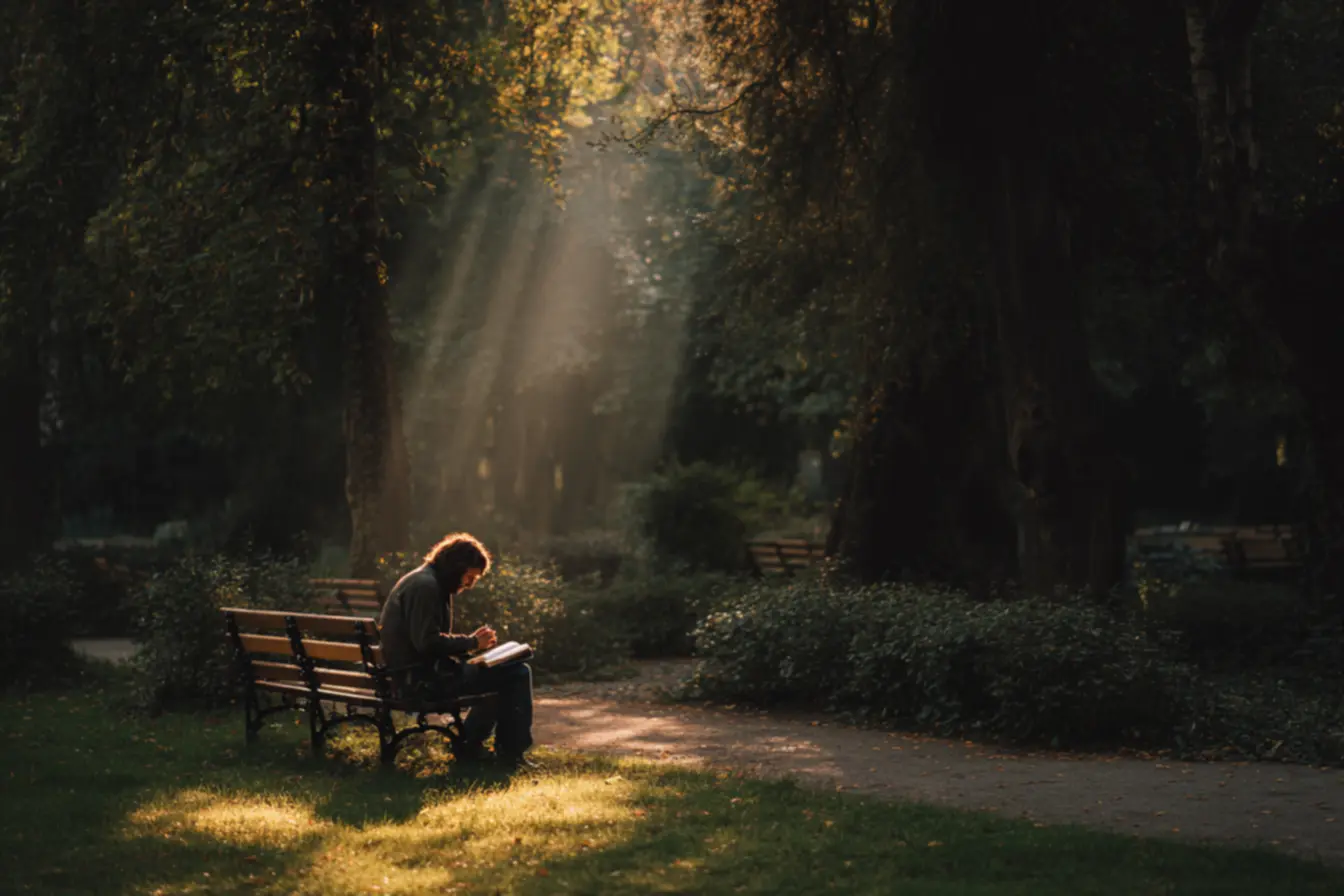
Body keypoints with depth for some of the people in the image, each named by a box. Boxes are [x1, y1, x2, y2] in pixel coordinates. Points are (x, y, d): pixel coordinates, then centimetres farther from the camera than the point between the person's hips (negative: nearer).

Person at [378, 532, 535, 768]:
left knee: (504, 673, 26)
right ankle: (510, 752, -3)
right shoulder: (425, 586, -14)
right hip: (421, 679, -11)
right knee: (517, 673, -13)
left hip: (416, 675, 11)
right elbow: (427, 642, -23)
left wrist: (472, 642, 6)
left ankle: (470, 746, 25)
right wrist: (472, 642, -12)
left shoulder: (427, 583, 19)